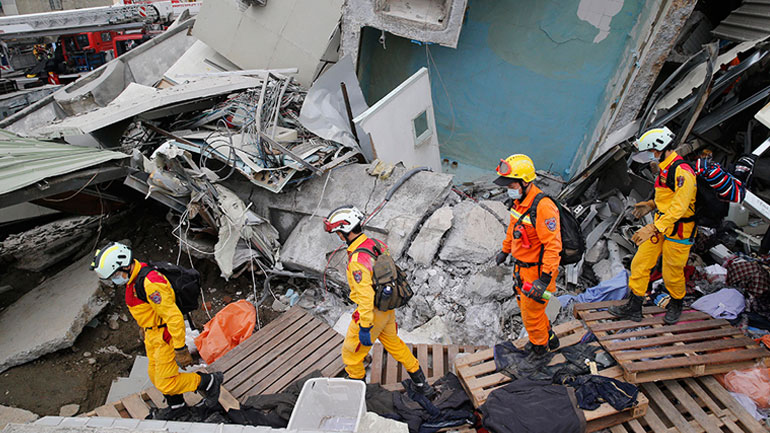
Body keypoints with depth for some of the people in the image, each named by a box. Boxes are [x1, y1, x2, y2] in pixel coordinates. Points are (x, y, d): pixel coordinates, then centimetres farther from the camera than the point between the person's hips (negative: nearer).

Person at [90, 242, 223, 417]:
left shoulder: (151, 283, -32)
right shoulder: (134, 277, 0)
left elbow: (174, 316, -31)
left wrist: (180, 349, -28)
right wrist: (142, 326, 32)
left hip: (166, 337, -9)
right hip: (152, 335, 9)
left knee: (166, 383, -2)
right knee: (156, 376, 21)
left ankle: (210, 381, 13)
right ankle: (177, 406, 43)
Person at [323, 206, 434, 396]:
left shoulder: (357, 259, -29)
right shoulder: (377, 244, -3)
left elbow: (365, 296, -30)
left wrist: (364, 327, -22)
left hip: (372, 312, -9)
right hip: (388, 307, 9)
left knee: (352, 353, 13)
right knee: (393, 343, 27)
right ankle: (421, 382, 38)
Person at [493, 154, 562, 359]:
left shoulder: (543, 207, -29)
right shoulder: (519, 200, 0)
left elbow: (553, 245, -29)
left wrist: (545, 278, -31)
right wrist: (505, 251, 27)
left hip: (538, 270, -9)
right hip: (521, 266, 9)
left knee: (531, 312, 8)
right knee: (524, 306, 24)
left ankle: (539, 348, 35)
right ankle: (549, 339, 47)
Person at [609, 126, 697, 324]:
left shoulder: (683, 173, -23)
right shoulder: (664, 168, 8)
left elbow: (678, 208, -29)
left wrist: (653, 228, -33)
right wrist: (652, 204, 12)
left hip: (678, 231, -9)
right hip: (660, 225, 9)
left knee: (672, 274, 7)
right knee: (639, 263, 6)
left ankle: (676, 304, 35)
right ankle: (634, 307, 15)